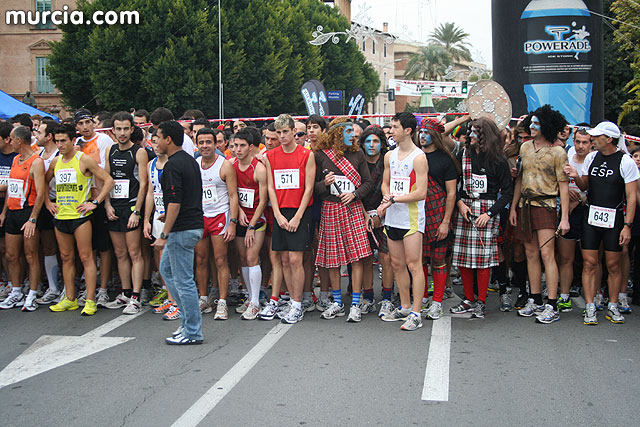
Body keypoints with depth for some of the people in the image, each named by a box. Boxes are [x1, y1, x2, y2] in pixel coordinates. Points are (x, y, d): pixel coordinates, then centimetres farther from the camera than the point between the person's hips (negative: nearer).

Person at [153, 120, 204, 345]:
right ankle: (189, 318, 23)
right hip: (193, 223, 10)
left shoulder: (172, 165, -17)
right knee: (166, 268, 21)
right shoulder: (190, 160, 13)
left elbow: (175, 203, -22)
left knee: (183, 280, -3)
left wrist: (164, 234, -20)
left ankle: (192, 332, 6)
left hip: (182, 229, -10)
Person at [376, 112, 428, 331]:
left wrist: (394, 199, -15)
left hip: (412, 218, -7)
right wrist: (387, 198, -1)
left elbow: (421, 193, -16)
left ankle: (416, 313, -2)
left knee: (414, 265, -6)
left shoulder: (419, 157, -10)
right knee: (397, 264, 13)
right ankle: (405, 307, 25)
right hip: (392, 217, 7)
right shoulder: (389, 156, 12)